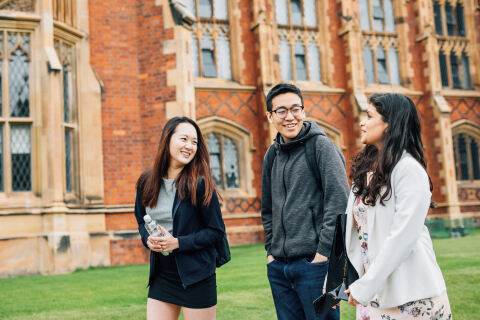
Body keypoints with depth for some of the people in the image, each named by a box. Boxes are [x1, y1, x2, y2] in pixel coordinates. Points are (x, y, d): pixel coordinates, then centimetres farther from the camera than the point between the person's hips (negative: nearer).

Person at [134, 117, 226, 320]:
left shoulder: (200, 184, -11)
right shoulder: (146, 182, 3)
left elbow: (217, 231, -8)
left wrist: (178, 243, -16)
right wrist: (148, 239, -4)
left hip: (196, 278, -4)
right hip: (161, 277, 4)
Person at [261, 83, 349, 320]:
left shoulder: (320, 145, -5)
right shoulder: (272, 154, 13)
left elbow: (339, 201, -13)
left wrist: (324, 251, -16)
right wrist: (271, 250, 12)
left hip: (313, 262, -6)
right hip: (278, 265, 6)